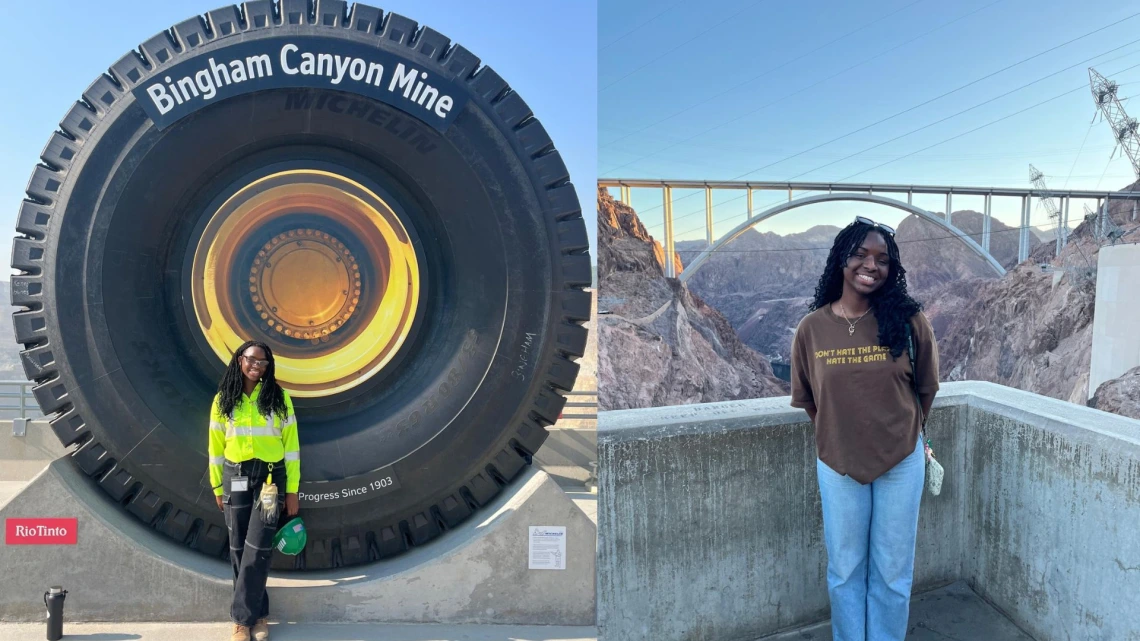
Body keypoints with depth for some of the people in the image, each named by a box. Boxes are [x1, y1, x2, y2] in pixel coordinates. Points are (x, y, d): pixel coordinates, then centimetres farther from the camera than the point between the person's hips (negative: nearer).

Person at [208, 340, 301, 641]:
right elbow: (216, 445, 9)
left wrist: (292, 490, -2)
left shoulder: (279, 397, -1)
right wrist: (217, 486, 9)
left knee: (257, 550, -6)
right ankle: (258, 613, 19)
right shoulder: (223, 400, 4)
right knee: (239, 549, 6)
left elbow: (290, 445, 0)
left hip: (270, 478, -2)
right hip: (235, 478, 2)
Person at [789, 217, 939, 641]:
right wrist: (839, 434, 6)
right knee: (845, 570, 15)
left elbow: (925, 389, 3)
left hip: (901, 463, 0)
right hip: (838, 465, 1)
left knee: (892, 571, 14)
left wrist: (899, 432, 10)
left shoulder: (909, 321, -11)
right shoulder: (812, 328, -9)